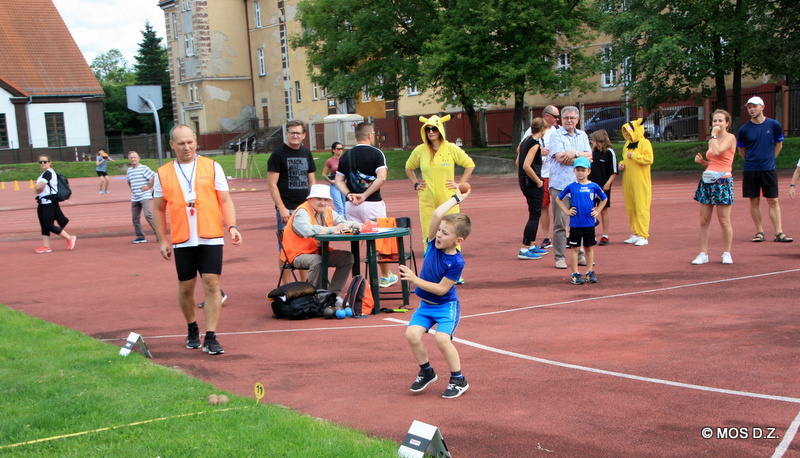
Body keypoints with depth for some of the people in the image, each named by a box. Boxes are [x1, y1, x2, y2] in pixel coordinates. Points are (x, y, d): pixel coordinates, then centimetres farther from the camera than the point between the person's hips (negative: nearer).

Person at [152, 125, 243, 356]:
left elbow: (225, 200, 3)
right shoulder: (163, 174, 6)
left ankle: (210, 337, -1)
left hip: (210, 238, -1)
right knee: (186, 287, 9)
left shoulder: (212, 167, 4)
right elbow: (158, 209, 11)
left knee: (212, 285, -7)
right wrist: (162, 240, 5)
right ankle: (192, 330, 30)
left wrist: (232, 226, -10)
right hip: (182, 241, 1)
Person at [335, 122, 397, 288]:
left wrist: (349, 195, -8)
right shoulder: (376, 153, -6)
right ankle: (386, 277, 21)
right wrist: (365, 195, -15)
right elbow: (381, 178, -17)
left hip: (351, 205, 4)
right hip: (372, 204, -4)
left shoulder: (345, 156, 9)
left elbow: (339, 180, 4)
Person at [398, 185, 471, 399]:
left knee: (442, 338, -25)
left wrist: (414, 279, -25)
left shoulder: (456, 262, -22)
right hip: (425, 305, 6)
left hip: (446, 306, -6)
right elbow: (437, 214, -19)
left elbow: (441, 289, -23)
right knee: (412, 334, -14)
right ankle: (426, 372, 11)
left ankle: (458, 380, -3)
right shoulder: (433, 243, -8)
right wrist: (456, 198, -10)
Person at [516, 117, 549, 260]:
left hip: (525, 183, 10)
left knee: (535, 215, 18)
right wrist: (538, 181, -16)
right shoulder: (535, 144, -16)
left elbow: (518, 162, 19)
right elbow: (526, 166, -25)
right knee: (534, 215, -5)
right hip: (533, 184, -10)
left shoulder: (526, 141, 11)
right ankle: (524, 250, -6)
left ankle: (532, 245, 26)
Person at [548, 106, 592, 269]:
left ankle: (580, 255, 16)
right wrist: (580, 159, -5)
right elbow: (560, 158, -12)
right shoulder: (556, 136, 0)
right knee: (560, 223, -4)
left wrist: (574, 153, -11)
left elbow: (589, 155, 5)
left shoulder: (582, 135, 17)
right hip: (560, 184, -5)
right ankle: (559, 257, 2)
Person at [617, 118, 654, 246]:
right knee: (630, 208, 8)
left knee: (641, 208, -7)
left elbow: (649, 159, -19)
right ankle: (635, 234, 16)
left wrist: (634, 155, -16)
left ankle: (643, 236, -6)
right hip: (628, 181, 8)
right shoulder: (627, 144, 17)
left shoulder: (644, 143, -7)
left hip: (641, 182, -8)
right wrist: (622, 164, 7)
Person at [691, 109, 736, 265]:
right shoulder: (712, 141, 16)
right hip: (708, 181, 7)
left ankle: (726, 253, 10)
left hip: (723, 181, -7)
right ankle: (703, 254, 7)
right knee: (703, 220, 2)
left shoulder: (730, 138, -4)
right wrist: (701, 161, 5)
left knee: (724, 221, -2)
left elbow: (717, 152, -21)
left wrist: (714, 135, -8)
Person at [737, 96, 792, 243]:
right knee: (754, 202, 3)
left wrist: (769, 159, 12)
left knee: (773, 201, -1)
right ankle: (759, 232, 11)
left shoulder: (774, 125, -1)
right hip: (750, 170, 1)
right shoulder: (744, 129, -1)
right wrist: (752, 161, 11)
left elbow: (779, 144, 13)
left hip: (769, 169, 0)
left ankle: (779, 233, 0)